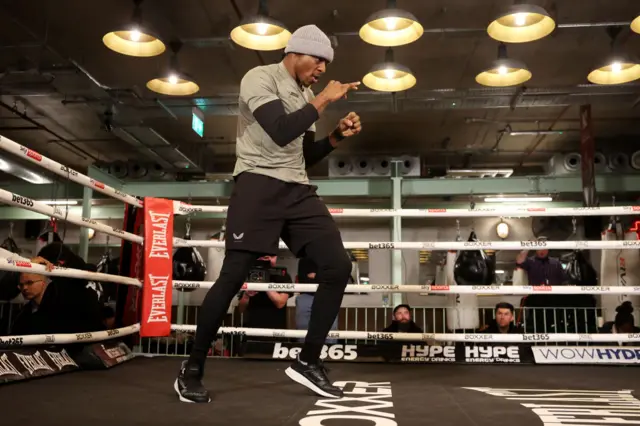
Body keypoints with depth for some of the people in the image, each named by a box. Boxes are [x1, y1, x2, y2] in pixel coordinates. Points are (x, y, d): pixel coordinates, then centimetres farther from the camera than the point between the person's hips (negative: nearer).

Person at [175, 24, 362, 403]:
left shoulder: (306, 97, 20)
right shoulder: (260, 78, -4)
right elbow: (281, 131, -20)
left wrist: (337, 137, 9)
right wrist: (324, 100, -11)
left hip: (298, 190, 8)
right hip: (259, 184, -7)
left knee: (338, 266, -5)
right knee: (234, 276, -11)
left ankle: (308, 361, 7)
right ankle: (192, 369, 8)